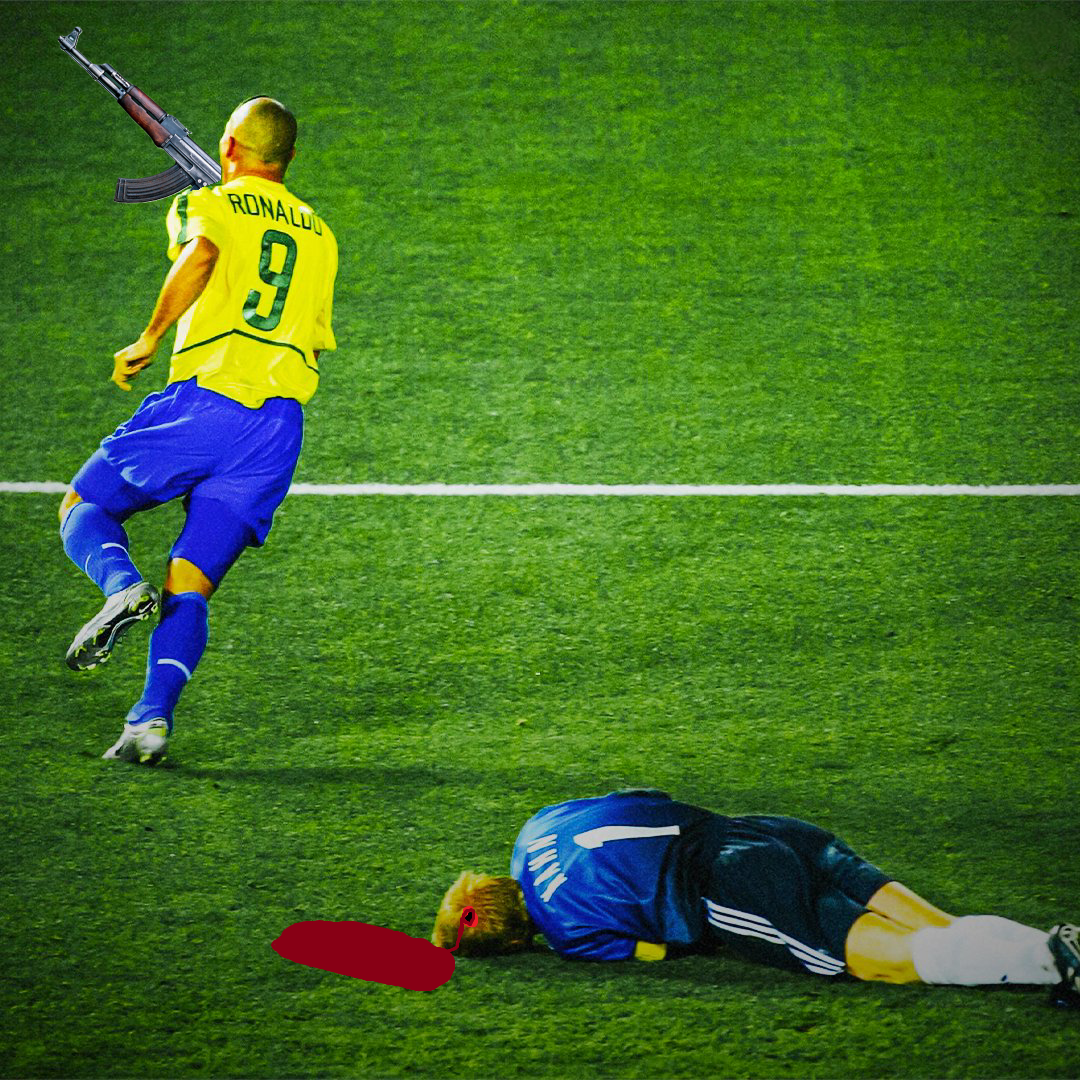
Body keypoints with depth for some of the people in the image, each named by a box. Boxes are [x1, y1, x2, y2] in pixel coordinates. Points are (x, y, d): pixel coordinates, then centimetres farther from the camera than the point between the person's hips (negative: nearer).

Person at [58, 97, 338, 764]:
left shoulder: (210, 205, 8)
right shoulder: (320, 235, 24)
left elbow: (200, 258, -16)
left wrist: (149, 340, -11)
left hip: (203, 401, -4)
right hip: (281, 422, 4)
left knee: (84, 508, 14)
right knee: (190, 587, 3)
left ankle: (122, 585, -17)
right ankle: (154, 716, -18)